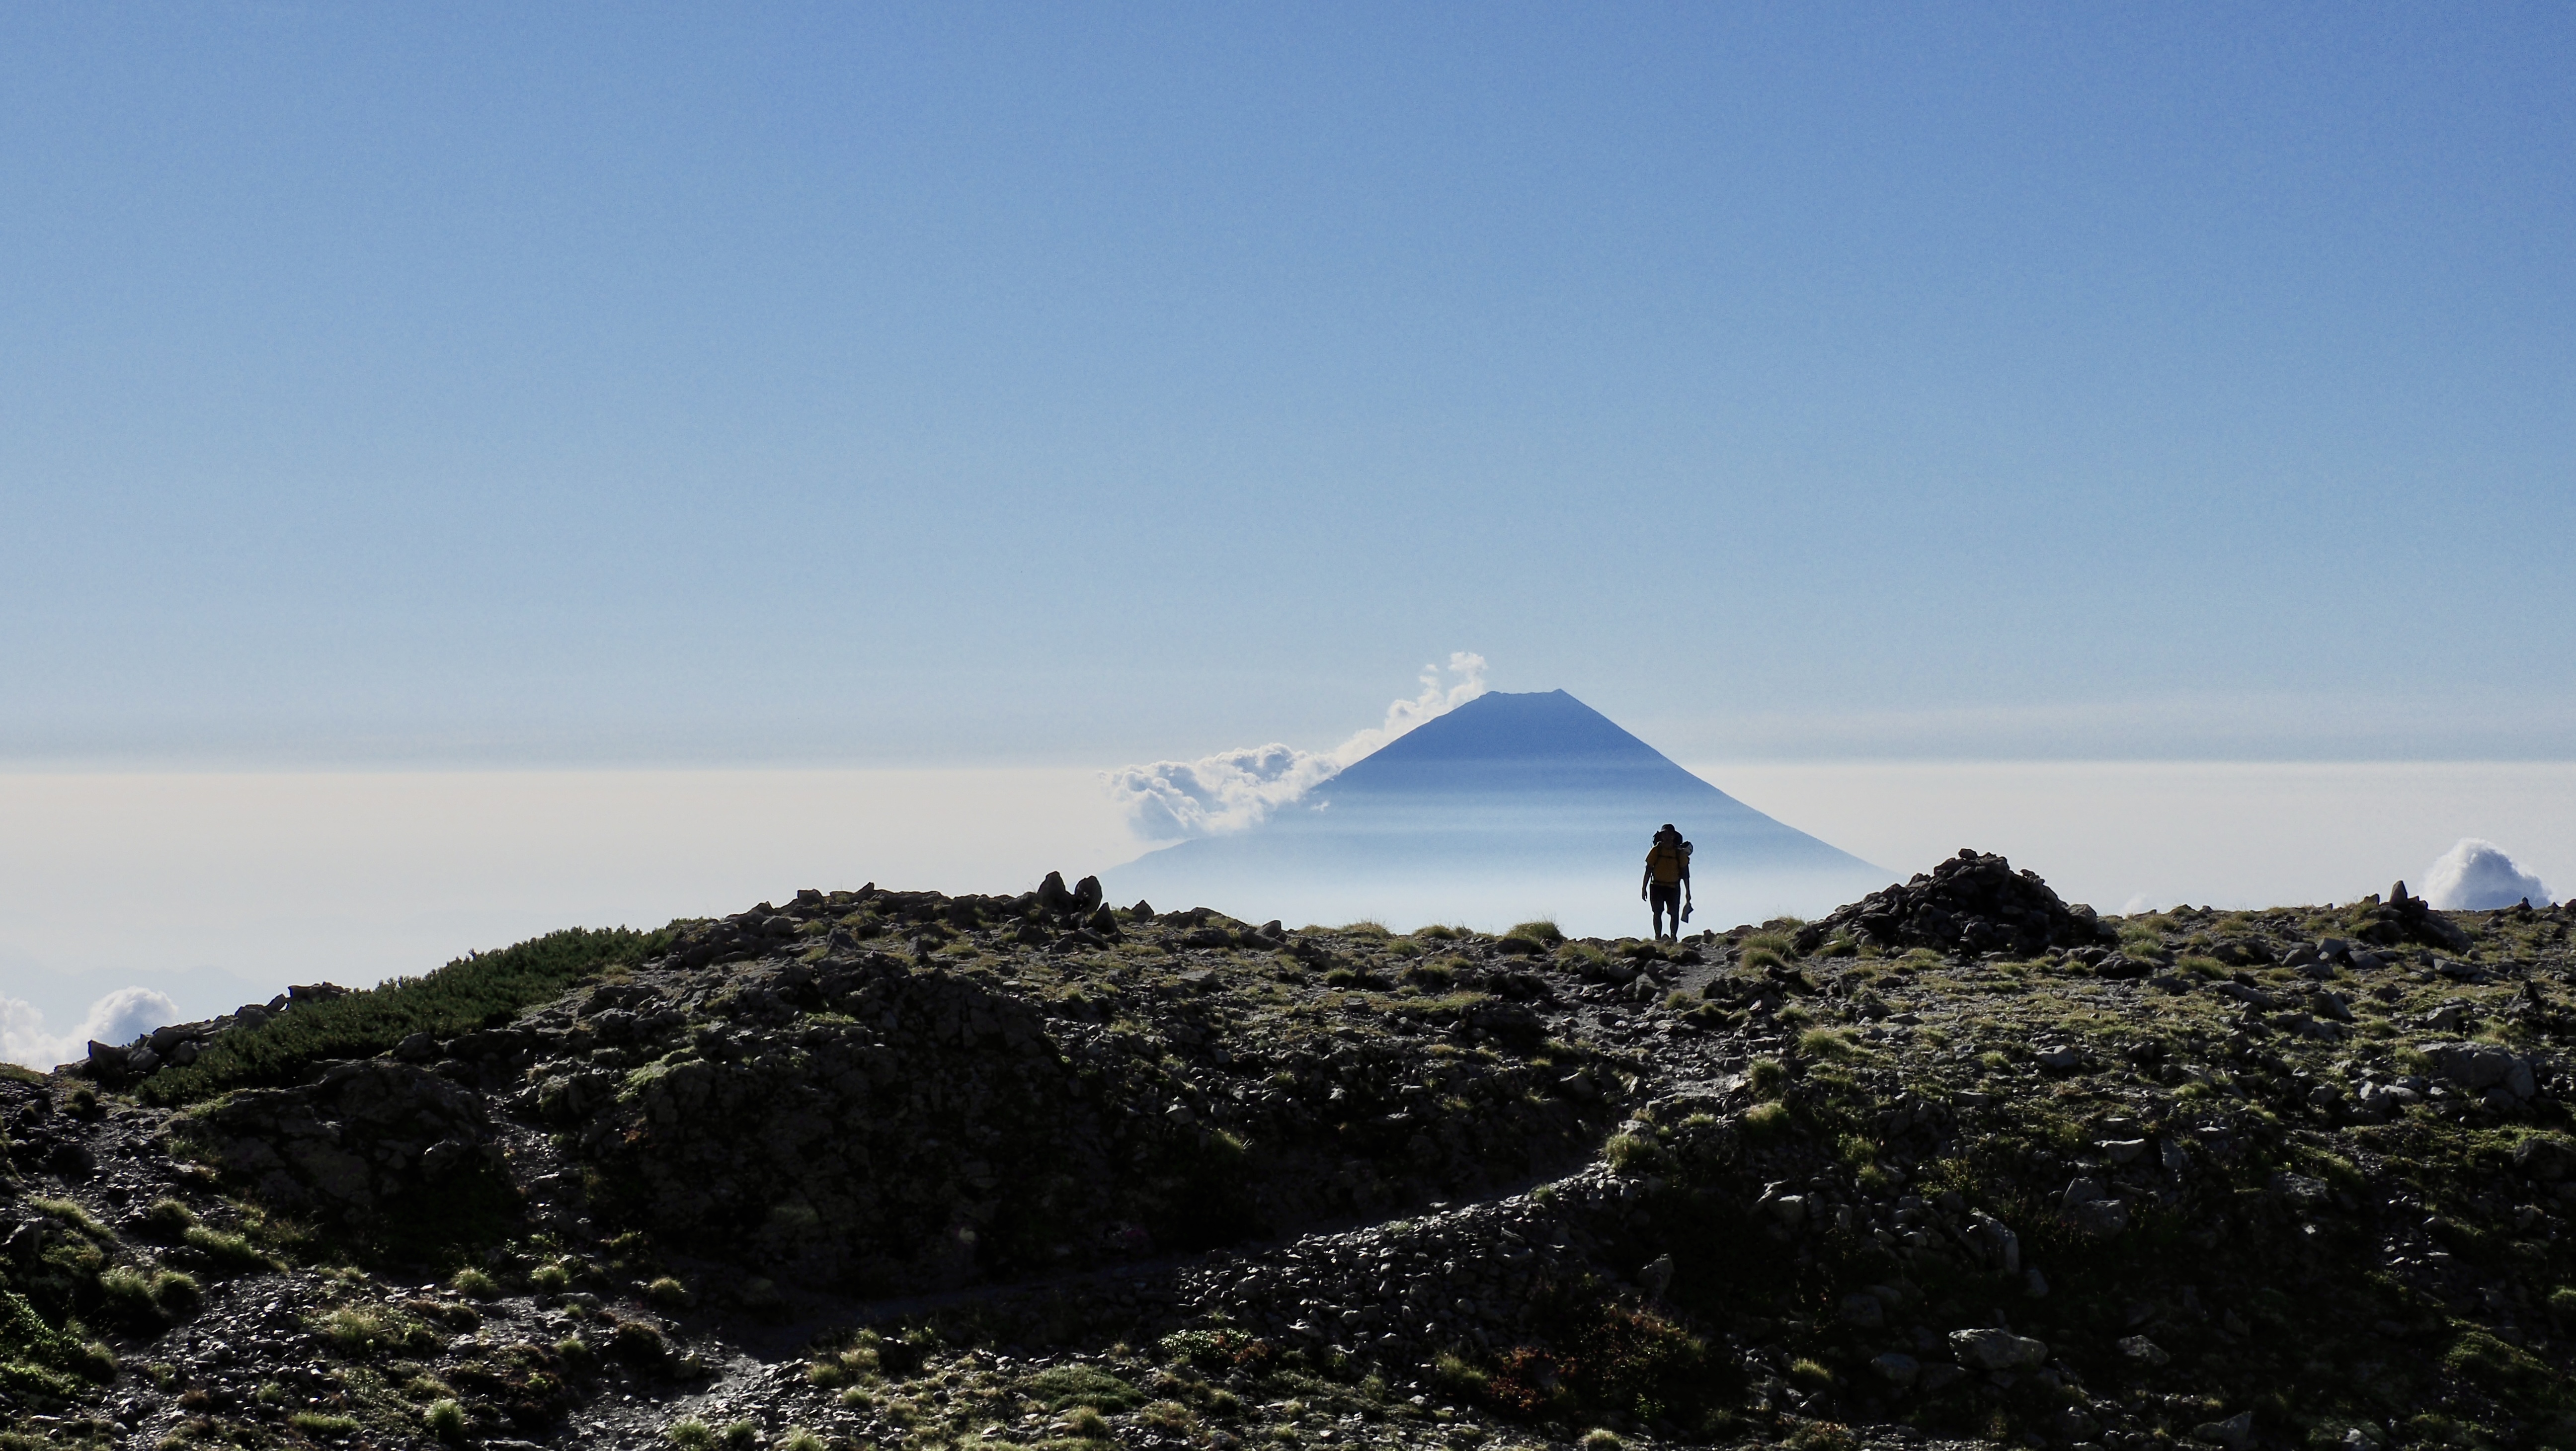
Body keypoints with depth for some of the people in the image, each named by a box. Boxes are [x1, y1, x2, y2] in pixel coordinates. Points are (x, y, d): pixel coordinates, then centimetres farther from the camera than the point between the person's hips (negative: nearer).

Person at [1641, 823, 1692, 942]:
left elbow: (1685, 873, 6)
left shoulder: (1680, 852, 1)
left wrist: (1688, 892, 4)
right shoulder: (1656, 850, 0)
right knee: (1657, 913, -4)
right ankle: (1658, 938, -2)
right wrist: (1644, 888, 0)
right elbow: (1648, 869, 3)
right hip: (1657, 886, -1)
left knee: (1675, 913, 0)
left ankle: (1674, 938, 8)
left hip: (1673, 887, 1)